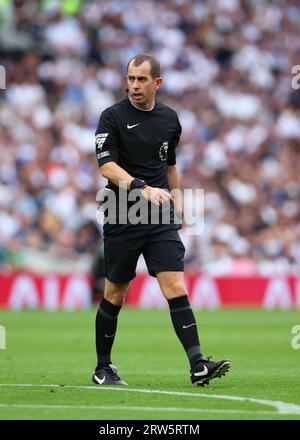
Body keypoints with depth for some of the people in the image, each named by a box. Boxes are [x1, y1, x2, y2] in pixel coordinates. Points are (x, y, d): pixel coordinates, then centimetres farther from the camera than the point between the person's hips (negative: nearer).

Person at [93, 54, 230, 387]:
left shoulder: (169, 119, 10)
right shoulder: (113, 117, -5)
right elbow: (107, 165, -16)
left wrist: (175, 195, 19)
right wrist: (143, 188, -29)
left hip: (161, 219, 3)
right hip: (122, 219, -3)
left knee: (176, 288, -10)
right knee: (115, 294, 5)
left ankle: (197, 365, -18)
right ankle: (102, 368, 19)